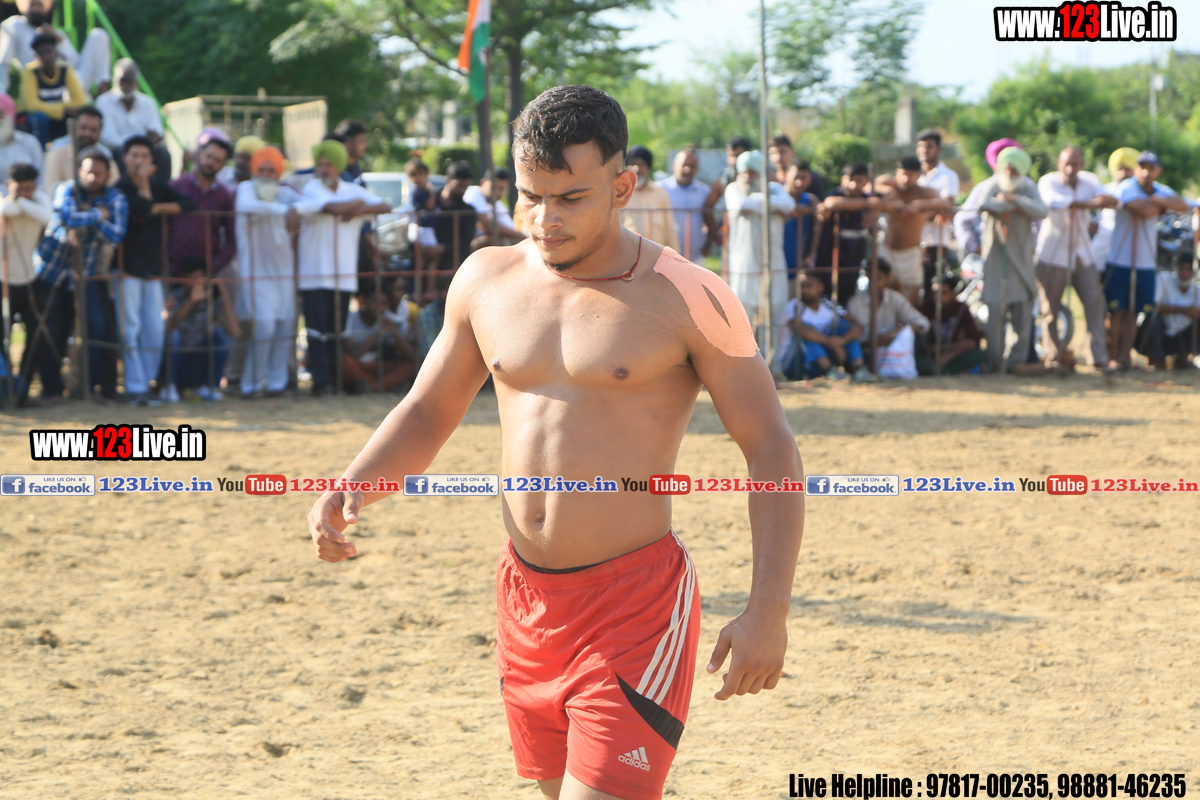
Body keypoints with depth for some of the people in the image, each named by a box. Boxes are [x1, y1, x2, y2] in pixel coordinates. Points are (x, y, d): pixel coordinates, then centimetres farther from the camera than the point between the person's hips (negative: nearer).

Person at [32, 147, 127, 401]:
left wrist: (84, 219, -21)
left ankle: (106, 388, -1)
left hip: (89, 275, 0)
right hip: (52, 270, 0)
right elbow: (69, 217, -25)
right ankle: (51, 388, 14)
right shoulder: (66, 191, -4)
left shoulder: (115, 200, -1)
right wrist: (98, 215, -14)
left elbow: (115, 235, -17)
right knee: (51, 333, 0)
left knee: (100, 329, -11)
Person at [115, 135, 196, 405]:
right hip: (127, 268, -5)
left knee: (155, 331, 1)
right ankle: (135, 388, -9)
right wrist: (143, 182, -9)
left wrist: (160, 208, -8)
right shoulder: (120, 188, -3)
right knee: (131, 330, -9)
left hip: (153, 268, 5)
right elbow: (141, 209, -20)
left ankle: (145, 385, 7)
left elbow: (189, 204, 2)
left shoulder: (158, 185, 13)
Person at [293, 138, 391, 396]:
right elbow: (333, 207, -20)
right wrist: (357, 203, -3)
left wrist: (359, 210, -9)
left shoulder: (353, 190, 12)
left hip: (343, 275, 4)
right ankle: (321, 382, -7)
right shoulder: (312, 188, -3)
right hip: (315, 274, -4)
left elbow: (385, 206, 8)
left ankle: (334, 379, 10)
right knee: (317, 330, -8)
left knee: (336, 332, 5)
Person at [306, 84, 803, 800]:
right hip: (525, 598, 6)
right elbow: (429, 412, 18)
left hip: (636, 603, -6)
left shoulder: (686, 299, -9)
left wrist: (769, 612, -15)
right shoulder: (487, 280, 6)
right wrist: (354, 489, -1)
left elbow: (772, 449, -7)